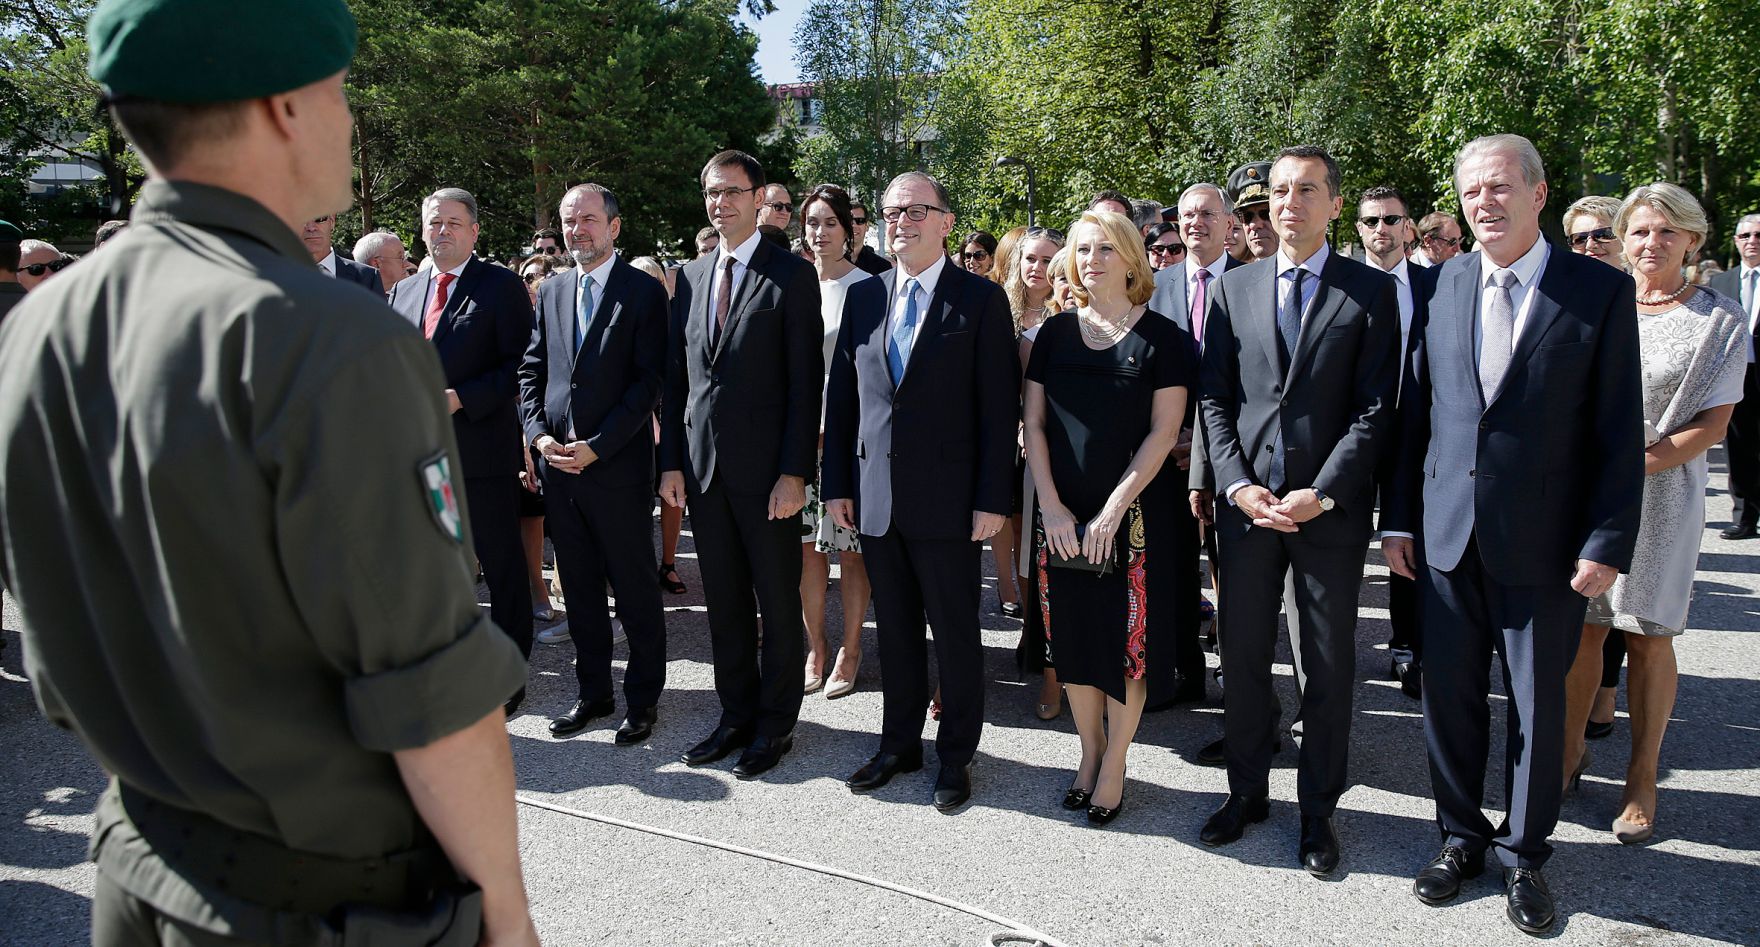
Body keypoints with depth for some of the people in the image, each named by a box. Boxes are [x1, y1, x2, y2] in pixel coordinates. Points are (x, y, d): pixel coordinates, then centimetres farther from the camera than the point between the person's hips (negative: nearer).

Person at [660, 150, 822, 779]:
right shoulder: (690, 277, 12)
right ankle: (737, 715, 27)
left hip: (766, 469, -5)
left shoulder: (792, 275, -4)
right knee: (724, 603, 13)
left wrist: (794, 472, -14)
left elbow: (806, 381, -9)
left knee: (778, 602, 6)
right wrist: (672, 461, 5)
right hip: (702, 467, 5)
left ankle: (775, 723, 20)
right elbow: (675, 377, 13)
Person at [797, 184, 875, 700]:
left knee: (851, 546, 3)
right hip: (801, 430, 4)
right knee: (807, 543, 7)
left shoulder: (866, 286, -3)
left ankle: (849, 650, 16)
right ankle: (815, 646, 21)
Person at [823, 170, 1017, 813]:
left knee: (955, 632, 7)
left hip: (947, 499, -4)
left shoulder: (981, 299, -4)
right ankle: (899, 744, 31)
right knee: (894, 628, 15)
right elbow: (841, 394, 10)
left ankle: (956, 754, 23)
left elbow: (999, 408, -7)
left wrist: (993, 499, -12)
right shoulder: (863, 297, 9)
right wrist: (838, 484, 5)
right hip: (875, 498, 4)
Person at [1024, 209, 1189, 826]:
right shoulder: (1056, 332, 7)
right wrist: (1052, 506, -6)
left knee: (1126, 643, 3)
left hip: (1129, 517, -3)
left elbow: (1163, 433, -7)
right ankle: (1090, 751, 28)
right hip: (1060, 516, 3)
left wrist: (1111, 511, -13)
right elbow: (1034, 424, 5)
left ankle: (1115, 767, 19)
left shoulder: (1162, 337, -2)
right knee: (1072, 640, 10)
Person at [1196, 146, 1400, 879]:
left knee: (1329, 664, 7)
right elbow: (1214, 397, 6)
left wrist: (1323, 493, -14)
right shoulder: (1233, 288, 8)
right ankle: (1247, 790, 27)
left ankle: (1318, 807, 22)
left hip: (1331, 509, -2)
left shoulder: (1371, 291, 0)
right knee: (1243, 654, 10)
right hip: (1246, 503, 3)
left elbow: (1376, 407, -5)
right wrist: (1236, 483, -6)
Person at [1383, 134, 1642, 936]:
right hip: (1448, 534, 3)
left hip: (1545, 540, -2)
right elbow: (1414, 408, 6)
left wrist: (1607, 541, -10)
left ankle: (1523, 853, 29)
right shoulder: (1441, 285, 4)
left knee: (1539, 703, 10)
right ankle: (1461, 838, 30)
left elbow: (1620, 431, -5)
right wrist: (1398, 516, 5)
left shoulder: (1602, 291, -5)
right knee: (1448, 695, 11)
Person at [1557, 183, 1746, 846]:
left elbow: (1712, 423, -6)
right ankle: (1570, 751, 22)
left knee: (1648, 637, 5)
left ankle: (1641, 779, 18)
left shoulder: (1719, 319, -1)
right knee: (1580, 627, 6)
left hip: (1662, 491, -2)